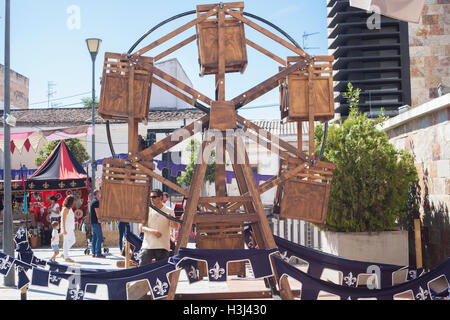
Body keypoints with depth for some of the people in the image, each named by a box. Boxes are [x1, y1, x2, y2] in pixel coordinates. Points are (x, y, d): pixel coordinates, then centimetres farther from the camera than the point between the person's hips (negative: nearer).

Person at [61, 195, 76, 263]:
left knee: (72, 240, 12)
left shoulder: (70, 209, 14)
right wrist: (64, 230, -20)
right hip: (66, 228, -10)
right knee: (66, 241, -4)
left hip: (70, 228, 10)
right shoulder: (66, 209, -14)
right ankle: (66, 257, 1)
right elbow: (63, 220, -17)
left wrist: (73, 228, 20)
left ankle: (64, 254, 20)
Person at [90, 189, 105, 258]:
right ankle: (98, 253, -11)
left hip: (93, 222, 10)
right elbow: (97, 212, -19)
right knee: (99, 237, -10)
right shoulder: (96, 201, -13)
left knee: (94, 237, 10)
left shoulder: (93, 201, 18)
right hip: (96, 222, -10)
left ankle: (94, 253, 11)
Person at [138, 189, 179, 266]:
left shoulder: (169, 211, 5)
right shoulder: (147, 210, 8)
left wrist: (171, 219, -24)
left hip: (163, 246, 0)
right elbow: (141, 227, 2)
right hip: (147, 245, 0)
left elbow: (175, 226, -3)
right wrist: (153, 231, -16)